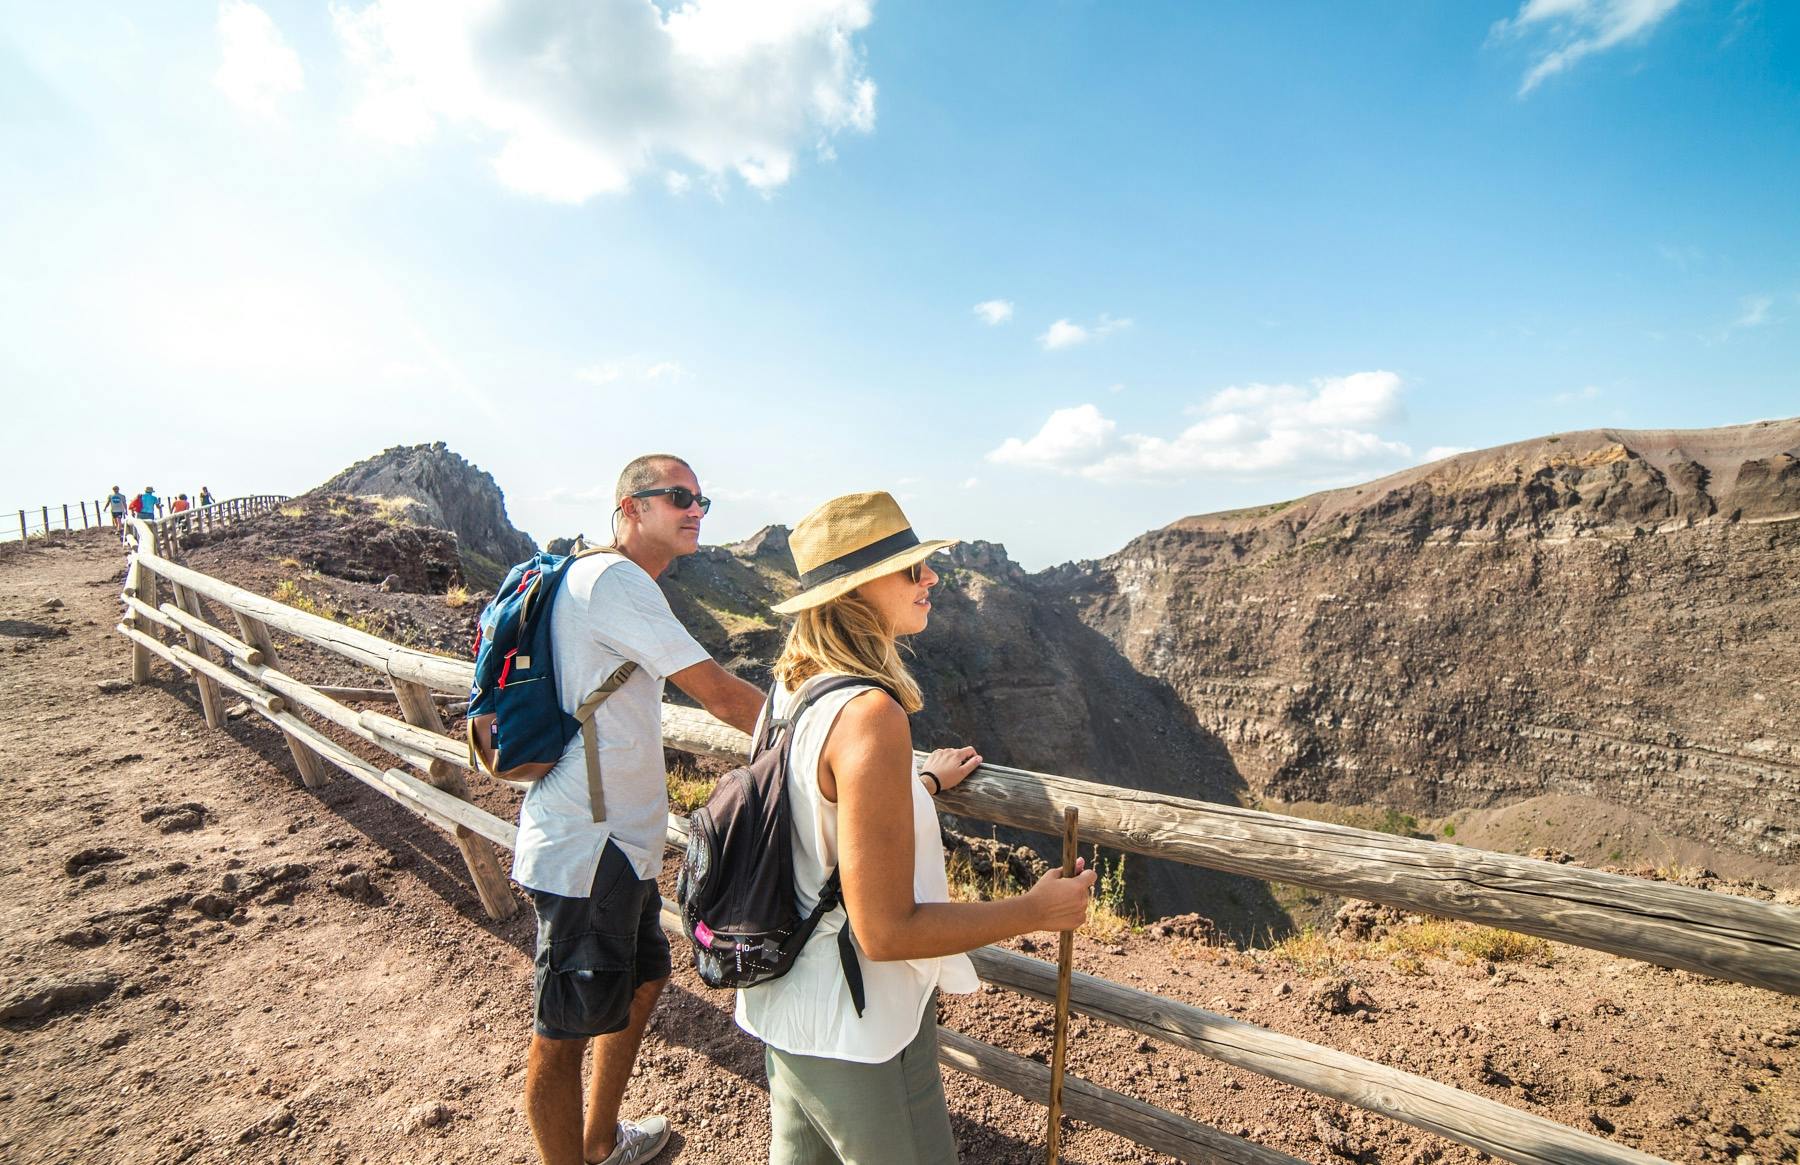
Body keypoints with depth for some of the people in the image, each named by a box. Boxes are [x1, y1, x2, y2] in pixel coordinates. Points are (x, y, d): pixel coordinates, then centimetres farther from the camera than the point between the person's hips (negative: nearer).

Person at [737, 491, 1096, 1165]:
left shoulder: (792, 685, -2)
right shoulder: (869, 713, -30)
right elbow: (885, 930, -28)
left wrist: (926, 782, 21)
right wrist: (1037, 911, -16)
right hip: (856, 1032, -8)